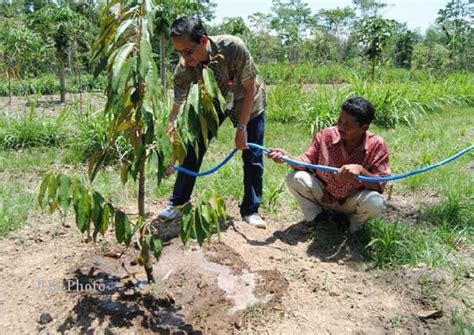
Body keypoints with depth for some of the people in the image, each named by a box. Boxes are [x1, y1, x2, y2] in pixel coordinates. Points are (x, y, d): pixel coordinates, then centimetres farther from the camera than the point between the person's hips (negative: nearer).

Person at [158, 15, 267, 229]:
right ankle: (177, 205, 12)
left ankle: (250, 211, 14)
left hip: (248, 102, -1)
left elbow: (250, 88, -24)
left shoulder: (233, 47, -36)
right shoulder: (184, 69, -29)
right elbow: (177, 108, -24)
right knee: (192, 149, -5)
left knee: (253, 158, -4)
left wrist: (241, 128, -24)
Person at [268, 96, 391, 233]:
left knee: (376, 202, -33)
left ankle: (356, 222, 6)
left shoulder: (376, 145, -20)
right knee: (295, 178, -23)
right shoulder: (326, 135, -16)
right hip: (323, 195, 1)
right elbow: (307, 163, -8)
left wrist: (360, 170, -41)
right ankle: (312, 217, 5)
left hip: (352, 201, -1)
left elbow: (379, 186, -22)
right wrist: (287, 157, -28)